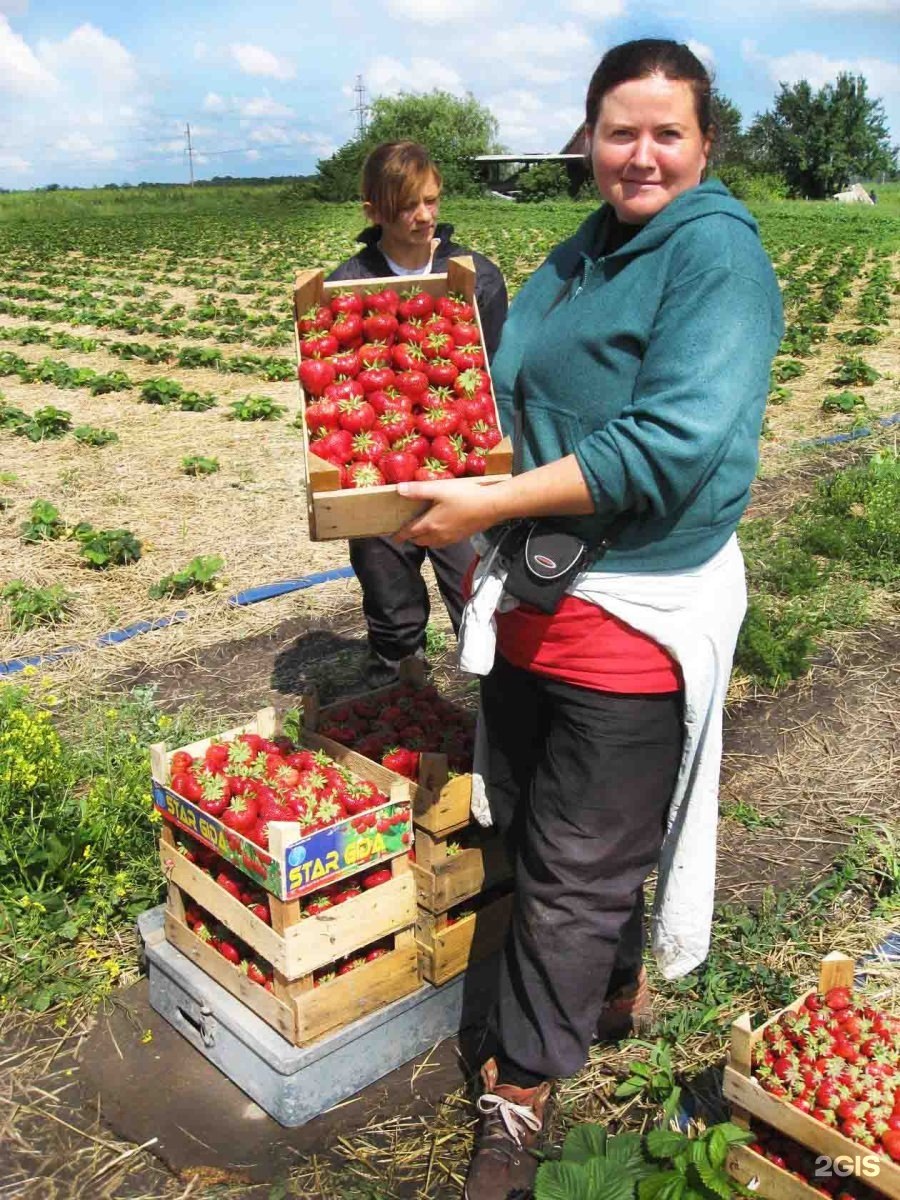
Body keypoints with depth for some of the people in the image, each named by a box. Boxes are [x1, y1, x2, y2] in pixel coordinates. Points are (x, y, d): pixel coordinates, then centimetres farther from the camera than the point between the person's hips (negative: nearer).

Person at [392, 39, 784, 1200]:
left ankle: (518, 1091, 27)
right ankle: (612, 984, 47)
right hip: (533, 595, 8)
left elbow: (677, 444, -25)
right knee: (529, 829, 21)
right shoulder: (577, 256, 12)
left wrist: (493, 503, -25)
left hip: (633, 614, -8)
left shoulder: (716, 252, -13)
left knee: (575, 867, 6)